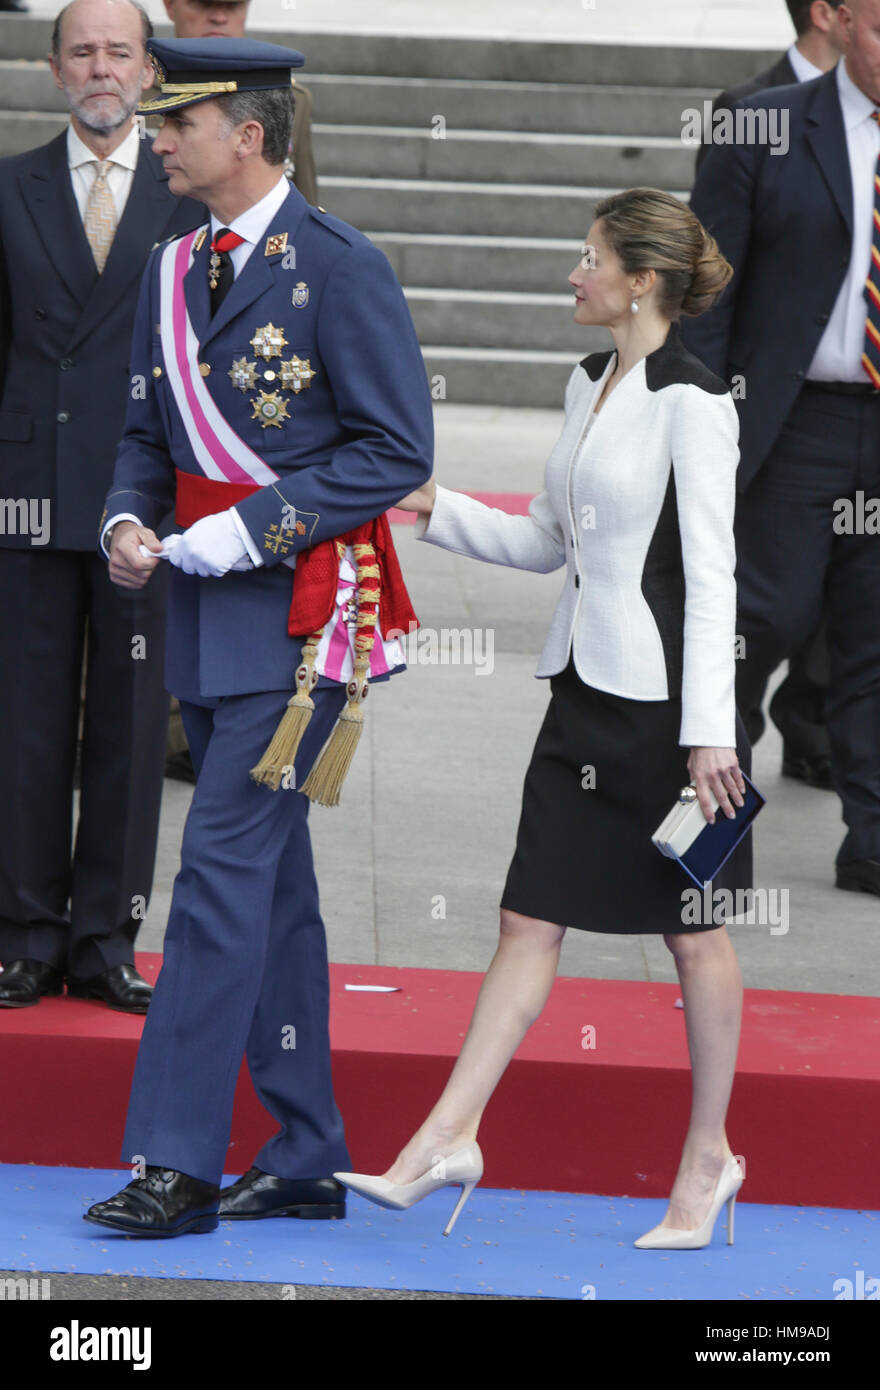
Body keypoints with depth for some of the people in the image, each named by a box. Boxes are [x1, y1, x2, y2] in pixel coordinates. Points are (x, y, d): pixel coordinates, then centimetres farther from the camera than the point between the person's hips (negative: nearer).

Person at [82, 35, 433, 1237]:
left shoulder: (339, 267, -11)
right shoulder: (174, 271, 12)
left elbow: (398, 451, -12)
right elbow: (149, 434, 21)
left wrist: (249, 527, -17)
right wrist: (128, 520, -1)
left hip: (303, 608, -8)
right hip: (209, 610, 8)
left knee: (225, 867, -13)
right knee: (272, 884, 11)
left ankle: (176, 1163, -13)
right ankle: (307, 1159, 18)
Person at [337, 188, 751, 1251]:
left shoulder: (693, 406, -13)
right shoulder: (587, 386, 11)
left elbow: (711, 576, -16)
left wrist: (709, 730, -19)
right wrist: (436, 511, 7)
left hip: (664, 696, -8)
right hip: (584, 687, 8)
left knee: (693, 928, 6)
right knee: (529, 919, 4)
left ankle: (707, 1154, 17)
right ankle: (448, 1139, 1)